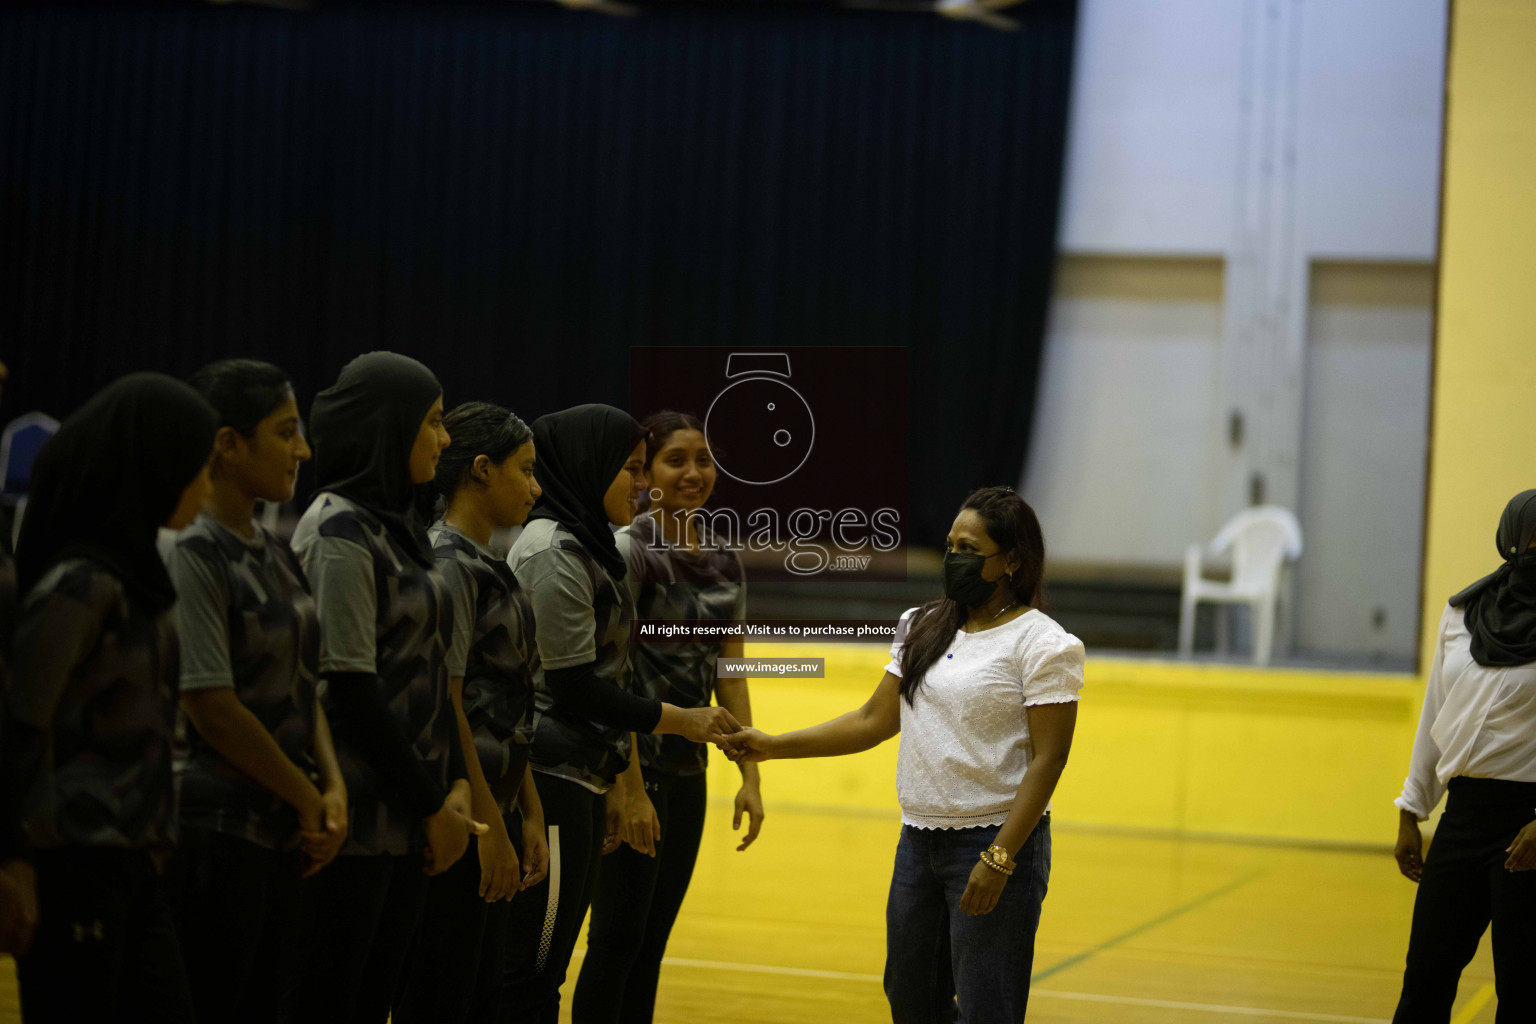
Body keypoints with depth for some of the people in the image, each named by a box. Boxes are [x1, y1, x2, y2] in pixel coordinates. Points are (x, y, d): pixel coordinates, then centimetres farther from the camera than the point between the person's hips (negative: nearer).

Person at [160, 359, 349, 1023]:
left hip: (282, 834, 8)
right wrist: (308, 799, -9)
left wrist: (332, 785, -1)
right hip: (214, 834, -8)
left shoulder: (273, 553, 12)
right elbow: (213, 709, -18)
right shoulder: (189, 555, -14)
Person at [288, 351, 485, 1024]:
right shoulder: (339, 531, -13)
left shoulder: (401, 527, 14)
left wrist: (455, 784, 3)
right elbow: (351, 686, -17)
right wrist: (431, 804, -12)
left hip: (409, 820, 8)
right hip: (357, 815, -8)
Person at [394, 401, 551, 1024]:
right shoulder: (448, 564, -14)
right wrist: (491, 828, -19)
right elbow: (442, 704, -19)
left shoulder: (488, 567, 15)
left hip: (492, 804, 10)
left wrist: (528, 814, 15)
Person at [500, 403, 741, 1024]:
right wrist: (680, 721, -7)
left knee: (545, 971, 11)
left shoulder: (589, 547, 17)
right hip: (551, 781, -10)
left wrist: (614, 786, 18)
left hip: (580, 782, 10)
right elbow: (574, 687, -17)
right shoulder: (554, 553, -13)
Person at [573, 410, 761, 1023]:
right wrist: (631, 787, -18)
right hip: (635, 760, -7)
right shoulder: (630, 549, -11)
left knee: (652, 945, 10)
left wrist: (750, 774, 9)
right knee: (618, 938, -4)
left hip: (688, 772, 7)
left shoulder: (724, 561, 11)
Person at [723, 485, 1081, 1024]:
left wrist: (999, 860, -20)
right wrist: (773, 746, 3)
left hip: (996, 841, -7)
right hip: (919, 838, 7)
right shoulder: (923, 627, 11)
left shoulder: (1042, 644, -10)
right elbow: (874, 721, 11)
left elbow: (1047, 759, -14)